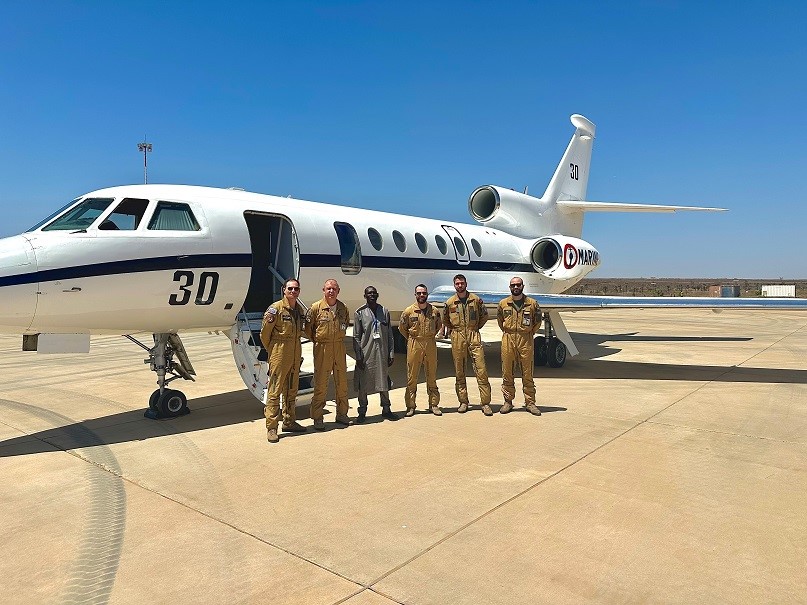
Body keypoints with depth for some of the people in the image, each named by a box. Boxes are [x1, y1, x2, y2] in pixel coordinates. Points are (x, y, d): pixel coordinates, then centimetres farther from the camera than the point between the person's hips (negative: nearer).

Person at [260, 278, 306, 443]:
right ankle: (271, 428, 3)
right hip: (279, 355, -7)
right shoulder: (275, 309, -11)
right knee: (274, 391, -2)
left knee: (291, 391, 15)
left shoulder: (299, 310, 9)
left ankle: (289, 422, 27)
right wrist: (272, 351, 1)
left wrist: (297, 352, 15)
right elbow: (264, 333, -7)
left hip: (295, 355, 7)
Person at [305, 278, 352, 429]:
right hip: (322, 349, -4)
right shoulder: (316, 307, -7)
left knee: (342, 382, 11)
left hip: (339, 348, 4)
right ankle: (317, 418, 8)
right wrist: (317, 340, 6)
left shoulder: (343, 308, 4)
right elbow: (308, 328, 1)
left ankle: (342, 414, 25)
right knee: (320, 383, -1)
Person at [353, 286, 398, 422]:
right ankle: (362, 412, 15)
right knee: (363, 385, 4)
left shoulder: (385, 312, 8)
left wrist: (391, 354, 4)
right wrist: (358, 357, -7)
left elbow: (389, 335, 10)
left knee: (384, 383, 9)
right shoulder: (360, 313, 1)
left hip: (382, 353, 2)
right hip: (366, 354, -2)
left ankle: (386, 410, 21)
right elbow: (356, 337, -1)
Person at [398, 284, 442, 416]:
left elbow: (439, 325, 19)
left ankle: (434, 404, 16)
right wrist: (411, 338, 8)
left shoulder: (434, 311, 3)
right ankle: (410, 406, 9)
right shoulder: (408, 311, -3)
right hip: (414, 345, -2)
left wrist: (430, 336, 11)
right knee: (411, 376, 2)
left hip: (430, 345, 2)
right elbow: (402, 328, 8)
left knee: (432, 376, 8)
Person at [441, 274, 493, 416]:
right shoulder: (449, 303, 5)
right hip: (457, 338, 1)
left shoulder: (476, 299, 4)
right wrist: (453, 329, 11)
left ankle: (485, 403, -3)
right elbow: (445, 319, 20)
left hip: (473, 336, -1)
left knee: (481, 370, -7)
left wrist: (476, 327, 8)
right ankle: (463, 402, 14)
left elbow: (484, 315, 16)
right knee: (459, 371, 5)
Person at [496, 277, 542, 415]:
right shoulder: (503, 303, 5)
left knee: (528, 374, 3)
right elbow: (499, 320, 18)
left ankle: (530, 402, 11)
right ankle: (508, 401, 14)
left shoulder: (532, 303, 2)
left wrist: (529, 333, 8)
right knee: (507, 373, 4)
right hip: (508, 340, 1)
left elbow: (537, 321, 13)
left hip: (526, 340, -1)